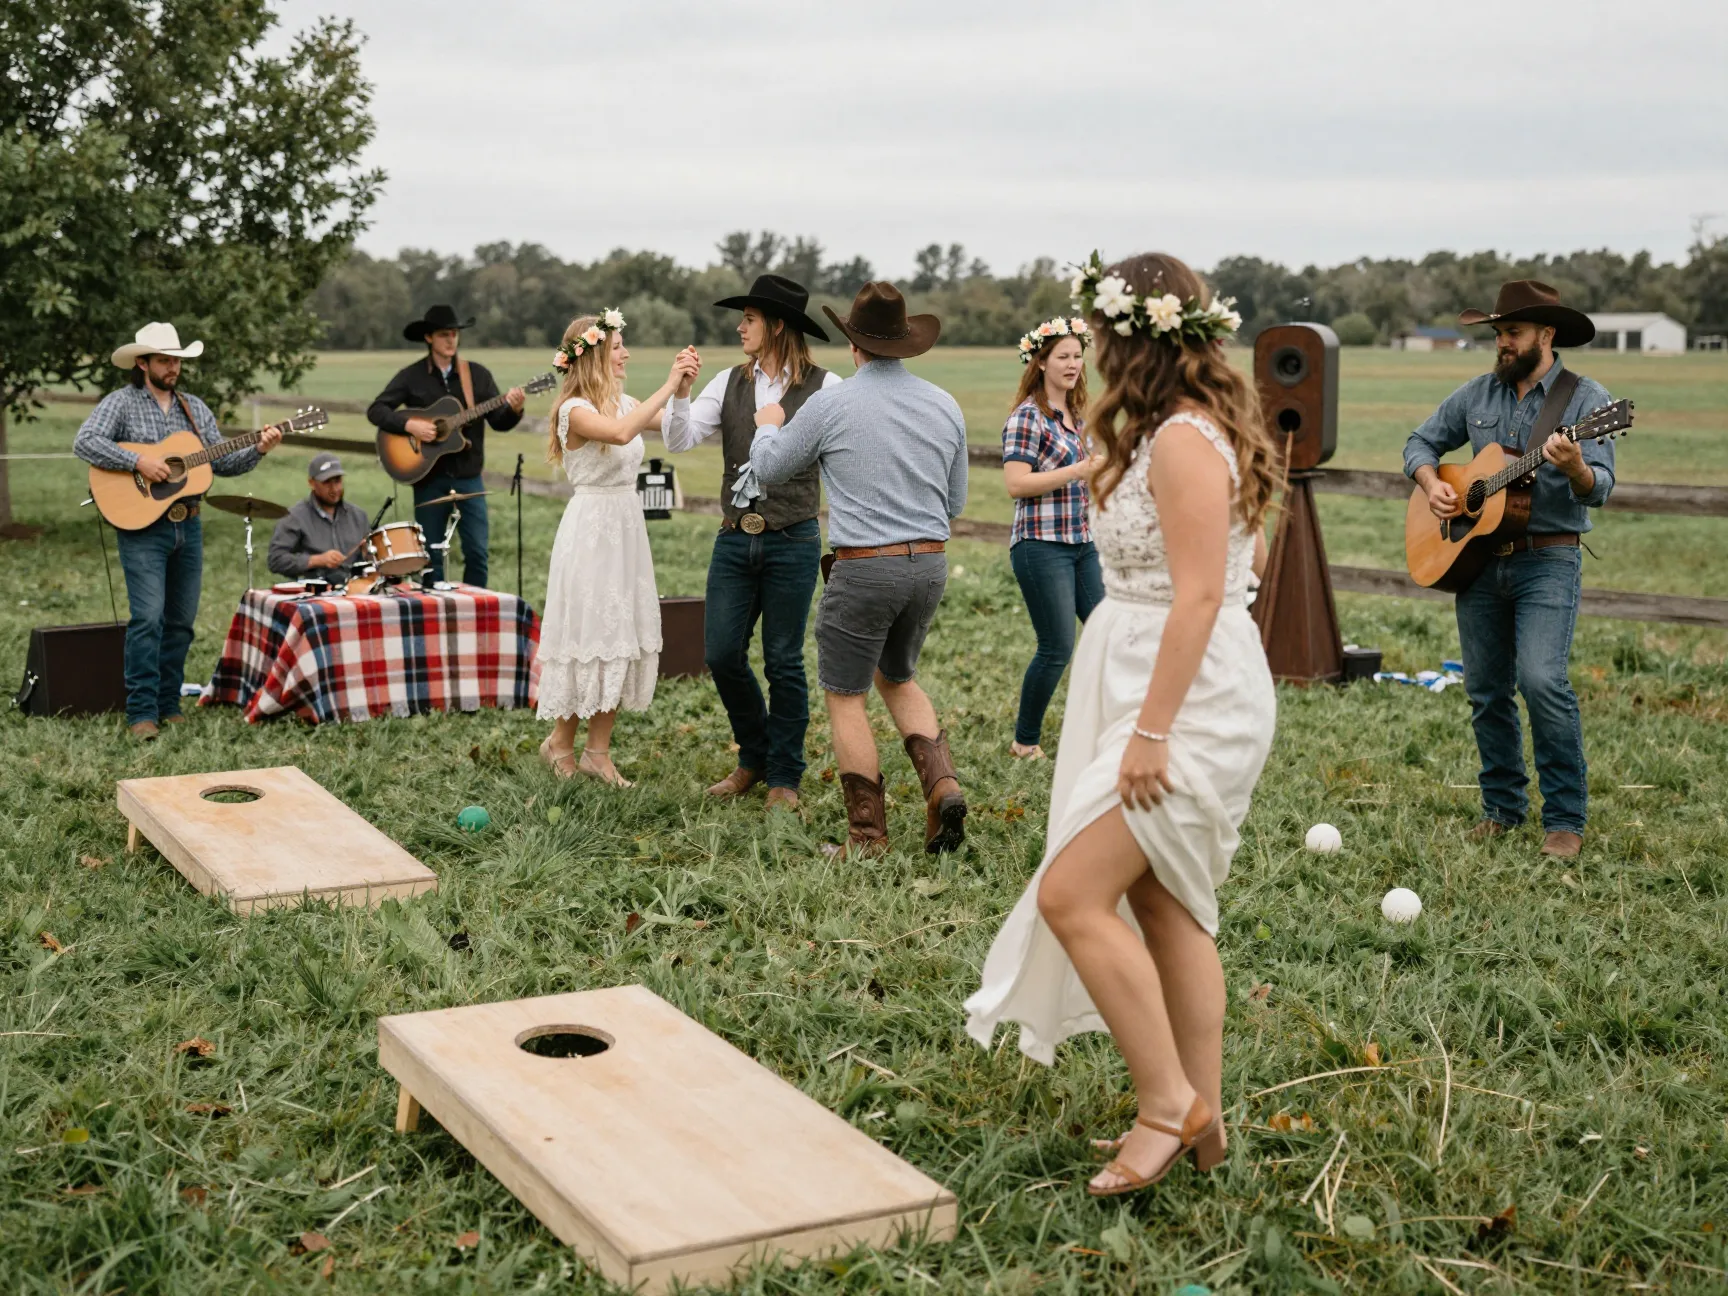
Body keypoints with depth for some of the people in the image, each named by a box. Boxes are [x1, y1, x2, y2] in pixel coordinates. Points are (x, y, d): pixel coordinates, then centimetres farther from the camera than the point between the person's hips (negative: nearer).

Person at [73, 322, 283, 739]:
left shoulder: (195, 408, 14)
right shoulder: (121, 403, -3)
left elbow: (223, 463, 13)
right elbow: (84, 442, -16)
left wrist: (258, 450, -4)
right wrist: (139, 461, -23)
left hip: (188, 526, 6)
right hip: (142, 526, -6)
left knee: (181, 621, 9)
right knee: (148, 618, -14)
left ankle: (168, 705, 19)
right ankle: (141, 713, -9)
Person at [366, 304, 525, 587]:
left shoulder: (478, 375, 5)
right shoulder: (411, 376, 1)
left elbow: (499, 422, 2)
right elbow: (376, 410, -2)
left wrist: (514, 409, -19)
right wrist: (409, 425, -18)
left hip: (468, 476, 1)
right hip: (428, 477, -1)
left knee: (478, 552, -4)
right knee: (431, 556, 5)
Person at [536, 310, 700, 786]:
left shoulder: (624, 402, 10)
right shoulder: (575, 410, -14)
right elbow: (621, 433, -32)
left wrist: (683, 388, -6)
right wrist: (668, 385, -28)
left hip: (626, 527, 8)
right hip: (591, 528, -8)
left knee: (621, 634, 8)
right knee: (589, 634, -1)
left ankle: (598, 750, 16)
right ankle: (561, 741, 18)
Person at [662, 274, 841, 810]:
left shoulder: (824, 388, -4)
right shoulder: (729, 383, 8)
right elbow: (679, 440, 1)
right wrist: (678, 391, -14)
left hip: (792, 542, -4)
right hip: (734, 540, 4)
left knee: (783, 661, 3)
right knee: (721, 653, 4)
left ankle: (784, 776, 18)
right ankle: (753, 757, 27)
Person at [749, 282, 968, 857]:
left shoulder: (830, 405, -9)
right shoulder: (944, 405, 4)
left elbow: (769, 469, 6)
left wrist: (767, 426, 27)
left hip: (864, 567, -5)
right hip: (930, 564, 5)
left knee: (846, 696, 9)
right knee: (897, 679, 25)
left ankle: (868, 835, 10)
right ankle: (942, 783, 4)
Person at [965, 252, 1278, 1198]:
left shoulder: (1185, 439, -16)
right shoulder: (1186, 431, 16)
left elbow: (1199, 594, -22)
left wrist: (1150, 730, -23)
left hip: (1188, 699, -11)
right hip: (1170, 693, 11)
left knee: (1072, 894, -12)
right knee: (1165, 907, 13)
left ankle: (1168, 1103, -3)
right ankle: (1199, 1119, 21)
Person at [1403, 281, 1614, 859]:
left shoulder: (1586, 398, -5)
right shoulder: (1476, 394, 9)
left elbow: (1599, 489, -13)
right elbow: (1421, 442, 19)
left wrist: (1574, 469, -34)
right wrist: (1431, 483, -1)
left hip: (1548, 559, -5)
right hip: (1477, 558, 5)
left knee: (1542, 681, -19)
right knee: (1485, 691, 9)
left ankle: (1565, 819, -7)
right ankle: (1502, 806, 24)